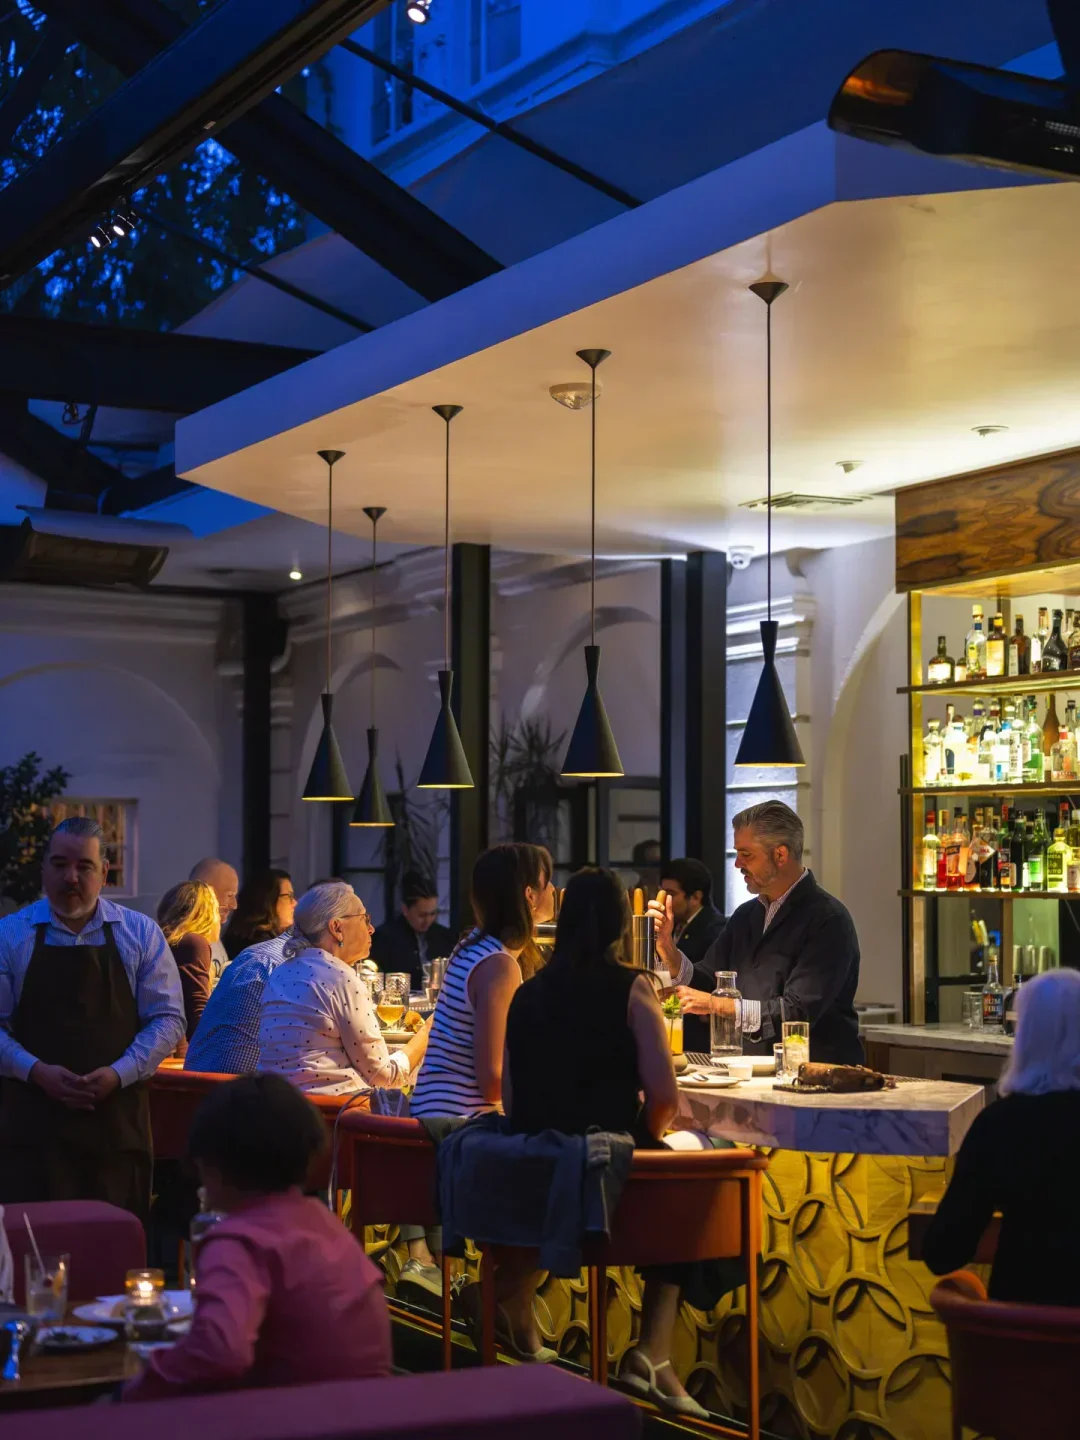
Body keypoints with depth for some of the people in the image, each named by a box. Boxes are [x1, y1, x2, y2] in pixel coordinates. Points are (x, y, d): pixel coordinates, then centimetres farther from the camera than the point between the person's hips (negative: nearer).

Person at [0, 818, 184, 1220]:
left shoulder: (140, 934, 6)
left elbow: (168, 1019, 3)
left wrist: (118, 1074, -12)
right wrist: (37, 1072, -15)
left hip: (117, 1120, 1)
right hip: (33, 1122, -1)